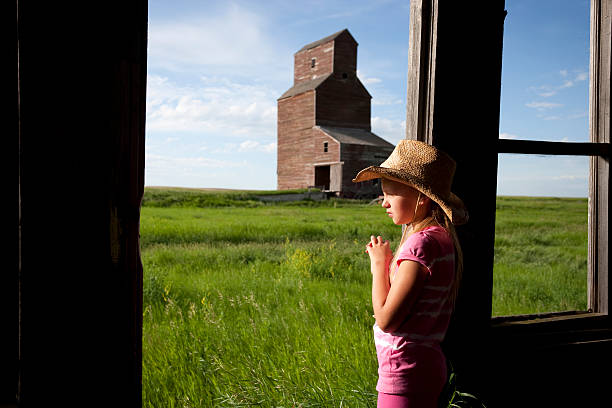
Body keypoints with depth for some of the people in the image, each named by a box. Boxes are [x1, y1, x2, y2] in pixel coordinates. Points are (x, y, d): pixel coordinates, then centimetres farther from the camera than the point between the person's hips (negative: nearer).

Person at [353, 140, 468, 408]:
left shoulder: (421, 243, -21)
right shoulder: (442, 238, 8)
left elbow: (386, 319, -21)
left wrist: (379, 263, -10)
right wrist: (384, 262, 5)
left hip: (406, 373, -9)